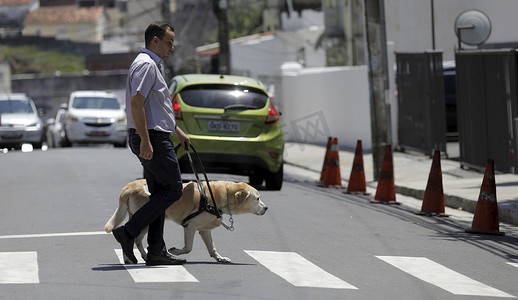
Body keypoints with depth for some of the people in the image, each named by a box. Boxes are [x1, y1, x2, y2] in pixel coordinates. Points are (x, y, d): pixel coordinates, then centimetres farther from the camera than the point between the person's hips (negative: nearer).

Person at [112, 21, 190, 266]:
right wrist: (145, 140, -27)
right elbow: (136, 102, -22)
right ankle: (129, 231, -12)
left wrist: (178, 132, 34)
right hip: (151, 137, -11)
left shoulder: (151, 65, 22)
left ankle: (156, 252, 9)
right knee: (173, 188, -9)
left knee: (160, 194, 9)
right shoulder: (146, 64, -12)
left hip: (153, 138, 11)